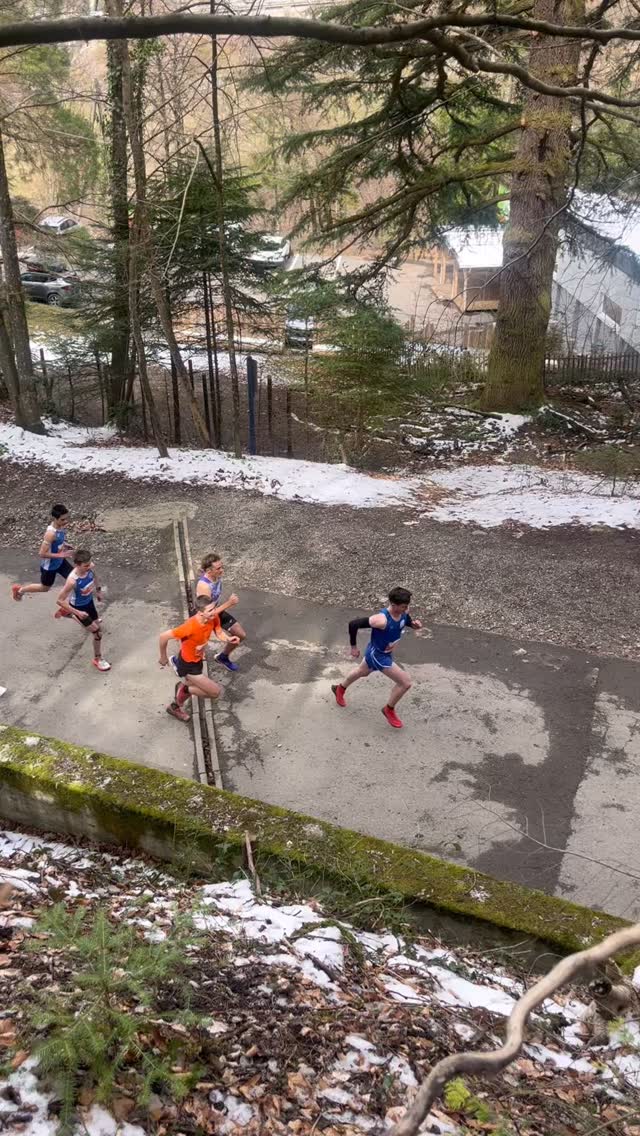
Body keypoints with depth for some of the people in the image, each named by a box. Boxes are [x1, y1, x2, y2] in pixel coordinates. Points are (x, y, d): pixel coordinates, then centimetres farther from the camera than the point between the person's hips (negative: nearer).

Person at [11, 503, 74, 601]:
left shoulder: (62, 525, -11)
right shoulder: (51, 533, -36)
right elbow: (42, 553, -32)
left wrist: (65, 545, -3)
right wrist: (60, 555, -32)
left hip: (60, 561, 7)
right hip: (50, 565, -7)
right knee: (45, 588, 17)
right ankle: (19, 589, 39)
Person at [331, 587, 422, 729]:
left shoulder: (404, 612, -18)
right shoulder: (381, 620, -39)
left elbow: (408, 620, 8)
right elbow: (353, 624, -32)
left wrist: (414, 624, -17)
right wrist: (353, 646, -20)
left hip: (386, 652, 8)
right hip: (378, 655, -8)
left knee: (363, 672, 33)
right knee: (406, 682, -8)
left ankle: (340, 689, 60)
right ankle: (389, 710, 18)